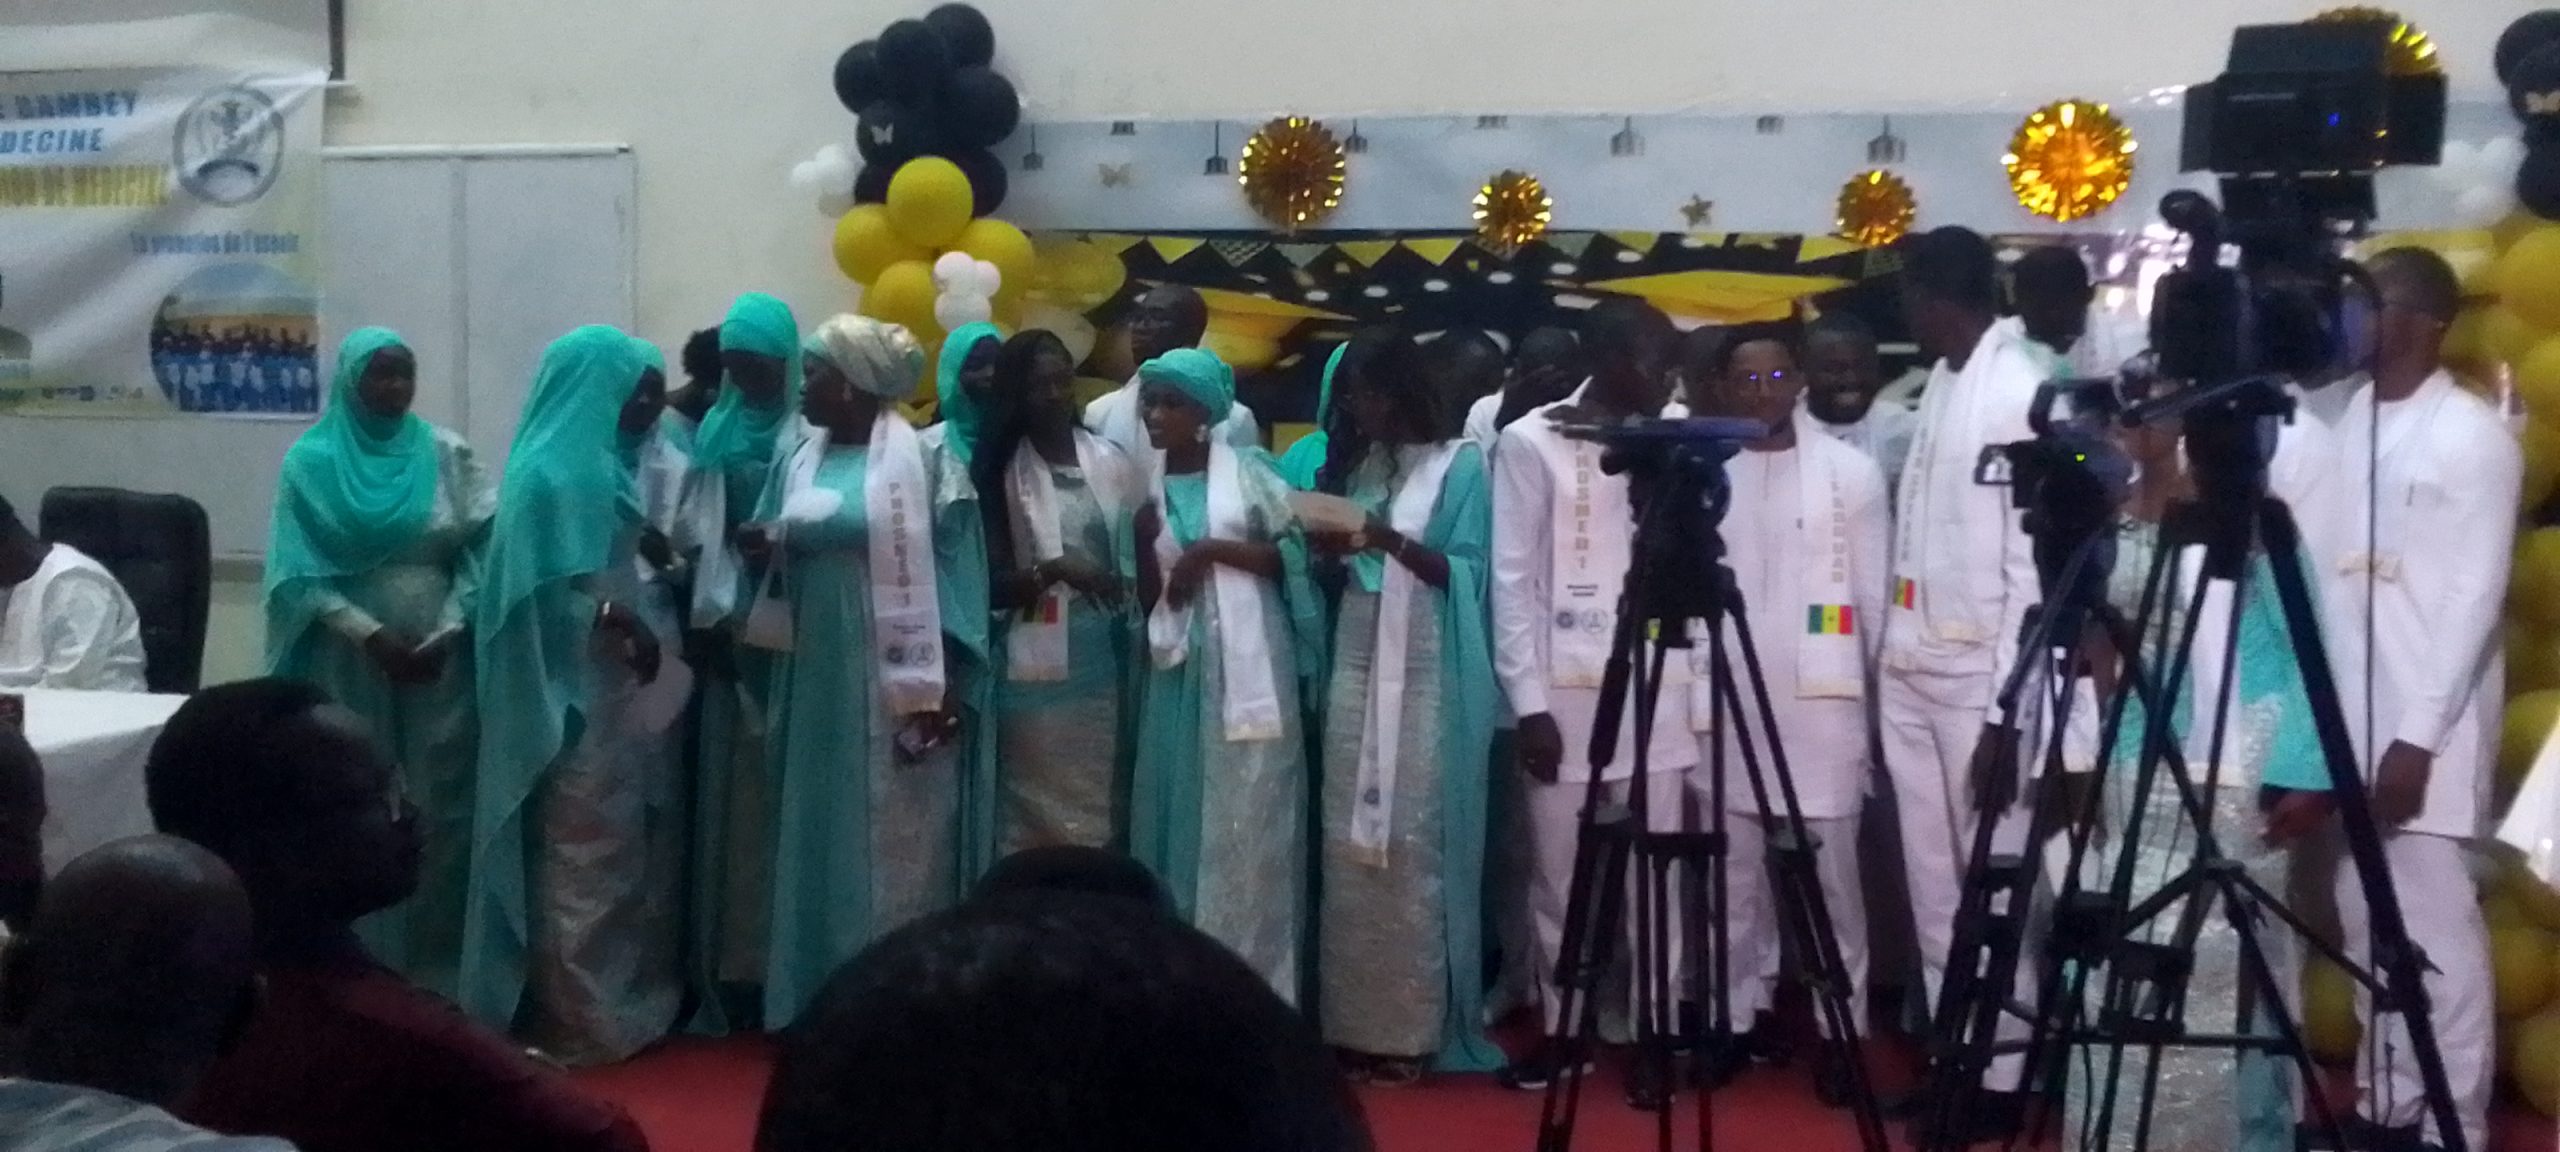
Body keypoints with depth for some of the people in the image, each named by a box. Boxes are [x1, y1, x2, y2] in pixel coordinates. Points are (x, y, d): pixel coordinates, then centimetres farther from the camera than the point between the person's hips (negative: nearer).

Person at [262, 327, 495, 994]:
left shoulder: (447, 453, 5)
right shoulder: (312, 461, 1)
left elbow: (482, 552, 1)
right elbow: (302, 573, -5)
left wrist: (447, 633, -11)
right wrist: (372, 636, -15)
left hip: (441, 665, 1)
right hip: (351, 667, -1)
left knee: (439, 813, 3)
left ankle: (437, 967, 11)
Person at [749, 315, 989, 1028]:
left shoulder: (916, 456, -7)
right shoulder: (802, 452, 9)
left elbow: (945, 564, -9)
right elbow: (780, 546, 16)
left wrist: (933, 682, -15)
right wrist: (765, 549, -10)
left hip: (891, 672, -5)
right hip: (818, 670, 6)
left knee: (891, 831, -1)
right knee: (819, 826, 8)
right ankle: (822, 991, 16)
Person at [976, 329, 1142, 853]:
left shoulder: (1111, 462, 8)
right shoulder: (1001, 473, -1)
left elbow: (1141, 560, 11)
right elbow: (993, 586, -4)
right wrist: (1053, 569, -21)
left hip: (1110, 657, 3)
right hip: (1040, 670, -3)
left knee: (1106, 807, 5)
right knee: (1040, 817, -2)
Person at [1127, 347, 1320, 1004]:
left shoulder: (1248, 471, 2)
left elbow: (1296, 555, -2)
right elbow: (1146, 598, 10)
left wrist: (1213, 549, -11)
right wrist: (1144, 541, -8)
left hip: (1250, 669, -3)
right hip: (1181, 672, 3)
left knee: (1250, 824, -3)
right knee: (1184, 819, 4)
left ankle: (1256, 985, 2)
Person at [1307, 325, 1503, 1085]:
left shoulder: (1460, 463, -1)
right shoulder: (1354, 463, 15)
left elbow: (1467, 573, -8)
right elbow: (1337, 568, 16)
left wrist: (1394, 542, -22)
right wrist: (1330, 545, -5)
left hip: (1428, 675, -5)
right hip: (1356, 666, 5)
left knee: (1414, 846, -5)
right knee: (1350, 846, 2)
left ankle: (1411, 1031, -1)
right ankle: (1353, 1022, 7)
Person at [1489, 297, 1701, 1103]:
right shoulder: (1531, 443, 1)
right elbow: (1514, 581, -2)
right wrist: (1529, 700, -8)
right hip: (1563, 693, -3)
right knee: (1558, 873, 4)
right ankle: (1560, 1026, 19)